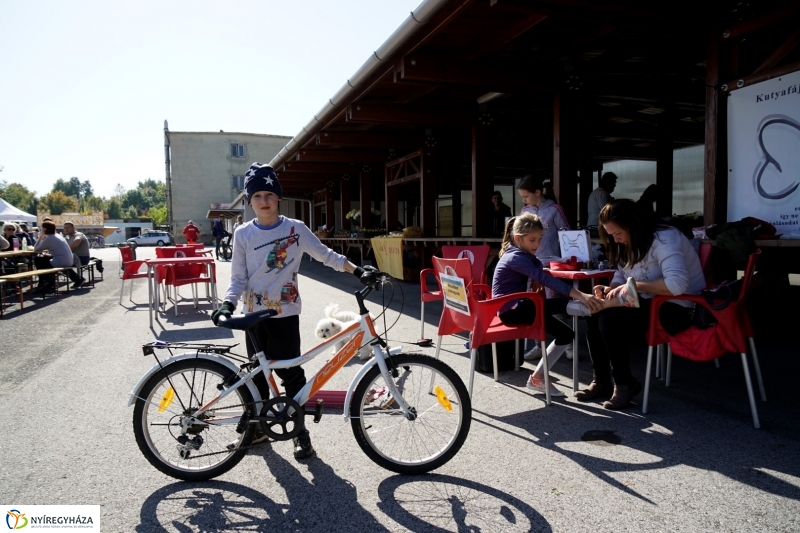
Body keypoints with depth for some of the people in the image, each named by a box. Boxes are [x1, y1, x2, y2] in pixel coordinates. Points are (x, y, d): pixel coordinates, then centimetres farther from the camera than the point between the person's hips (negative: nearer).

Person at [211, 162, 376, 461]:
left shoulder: (295, 229, -3)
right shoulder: (243, 234, 0)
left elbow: (326, 255, 1)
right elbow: (238, 278, 1)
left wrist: (358, 271, -8)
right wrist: (228, 304, -16)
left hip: (285, 313, -2)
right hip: (255, 314, 2)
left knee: (291, 373, 0)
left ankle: (300, 432, 13)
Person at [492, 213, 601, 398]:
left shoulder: (525, 255, 12)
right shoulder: (516, 257, -19)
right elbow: (545, 279, -31)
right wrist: (580, 295, -38)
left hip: (518, 307, 10)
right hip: (511, 310, -9)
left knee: (566, 334, 6)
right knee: (565, 304, -27)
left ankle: (537, 378, 9)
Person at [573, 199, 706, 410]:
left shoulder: (664, 239, -20)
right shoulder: (630, 244, 10)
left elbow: (677, 284, -33)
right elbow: (621, 278, 15)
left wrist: (635, 285, -25)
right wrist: (609, 290, -7)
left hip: (676, 307, -8)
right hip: (649, 303, 9)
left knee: (610, 319, -27)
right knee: (595, 316, -15)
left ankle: (625, 383, -9)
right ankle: (601, 381, -2)